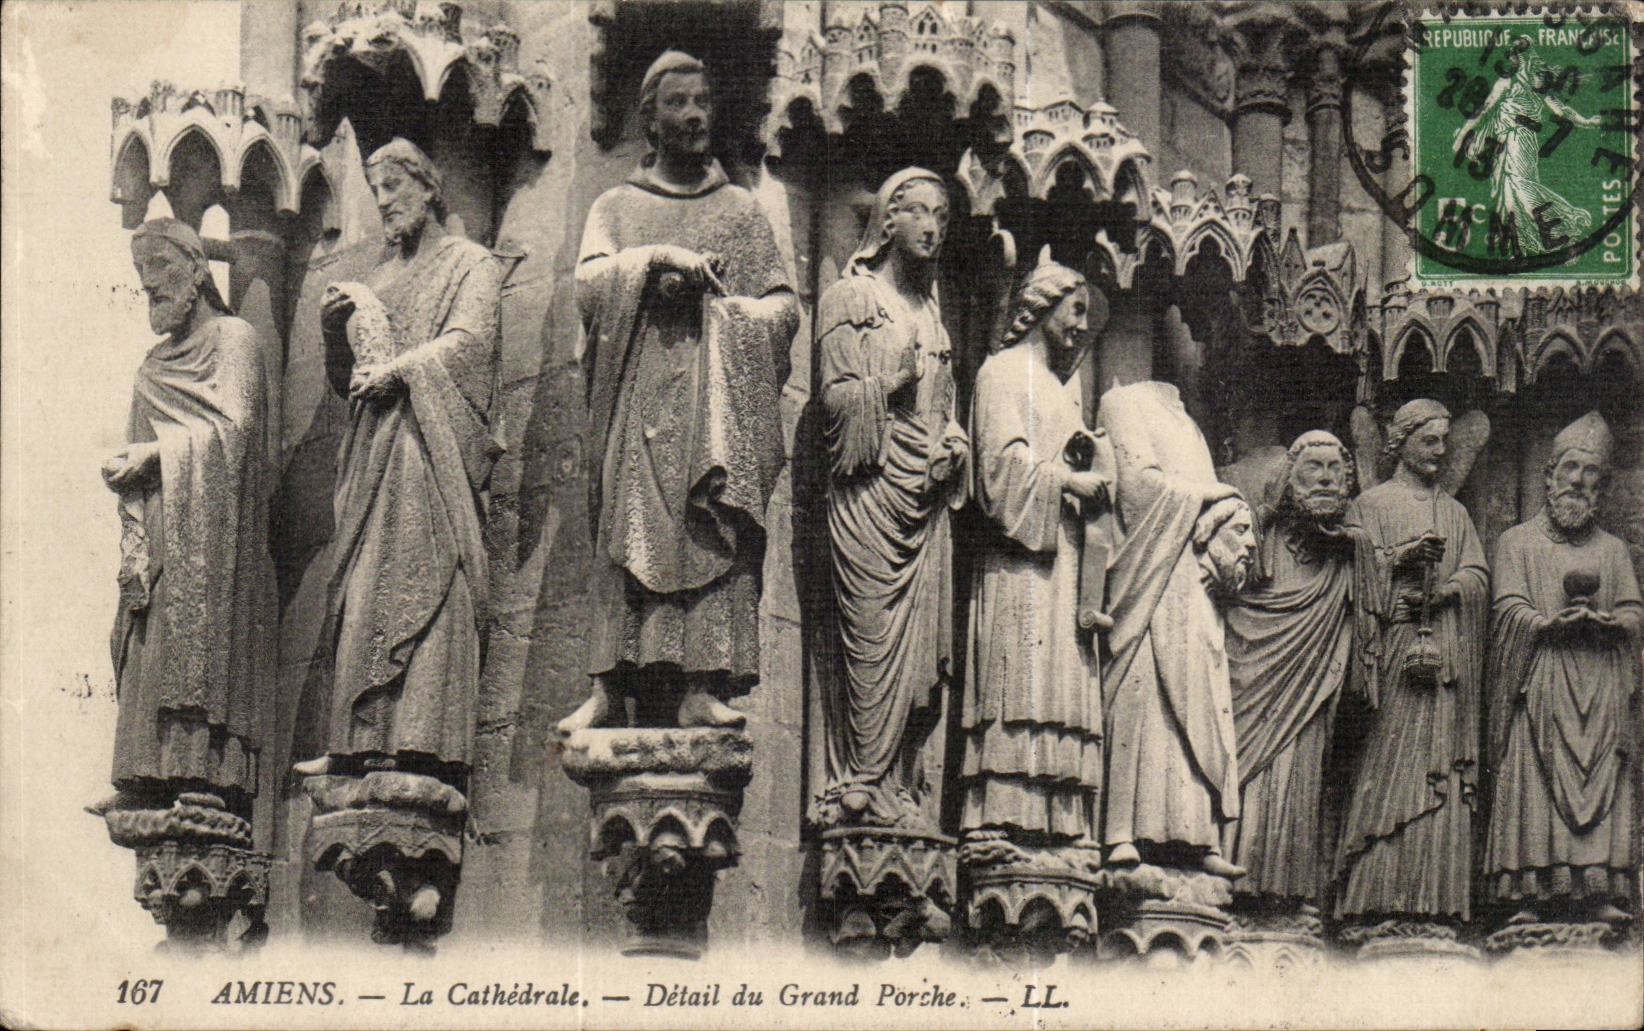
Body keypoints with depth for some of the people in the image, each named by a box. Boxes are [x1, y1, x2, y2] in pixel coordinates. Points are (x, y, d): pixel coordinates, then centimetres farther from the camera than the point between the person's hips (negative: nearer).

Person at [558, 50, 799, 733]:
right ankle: (610, 688, -9)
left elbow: (784, 309, 8)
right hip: (639, 402, 0)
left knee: (714, 540, -10)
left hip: (717, 403, 0)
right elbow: (587, 285, -3)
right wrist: (658, 258, -15)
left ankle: (701, 688, -13)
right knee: (627, 535, -8)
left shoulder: (741, 210, 15)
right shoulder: (617, 207, 14)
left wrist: (708, 303, -7)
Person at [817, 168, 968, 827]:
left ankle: (902, 784, 5)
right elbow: (834, 396, -6)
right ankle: (863, 785, -8)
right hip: (869, 486, -7)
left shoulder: (929, 310, 22)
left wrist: (953, 447, 6)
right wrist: (890, 385, -20)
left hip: (926, 492, 7)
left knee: (926, 642, 1)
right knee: (875, 639, -11)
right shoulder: (851, 299, 2)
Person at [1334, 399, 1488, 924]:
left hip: (1447, 658, 4)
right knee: (1387, 761, -12)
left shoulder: (1455, 513, 23)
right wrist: (1401, 558, -14)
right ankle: (1376, 896, -13)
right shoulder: (1369, 505, 10)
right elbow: (1357, 572, 0)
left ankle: (1435, 897, -5)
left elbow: (1478, 578, 10)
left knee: (1442, 771, -4)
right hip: (1391, 651, -4)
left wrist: (1444, 590, -8)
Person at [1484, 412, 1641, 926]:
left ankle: (1599, 893, -12)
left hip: (1601, 688, 2)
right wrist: (1550, 622, -18)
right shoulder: (1518, 542, 15)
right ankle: (1530, 896, -16)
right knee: (1532, 781, -13)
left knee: (1603, 782, -8)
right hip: (1539, 683, -2)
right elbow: (1509, 608, 2)